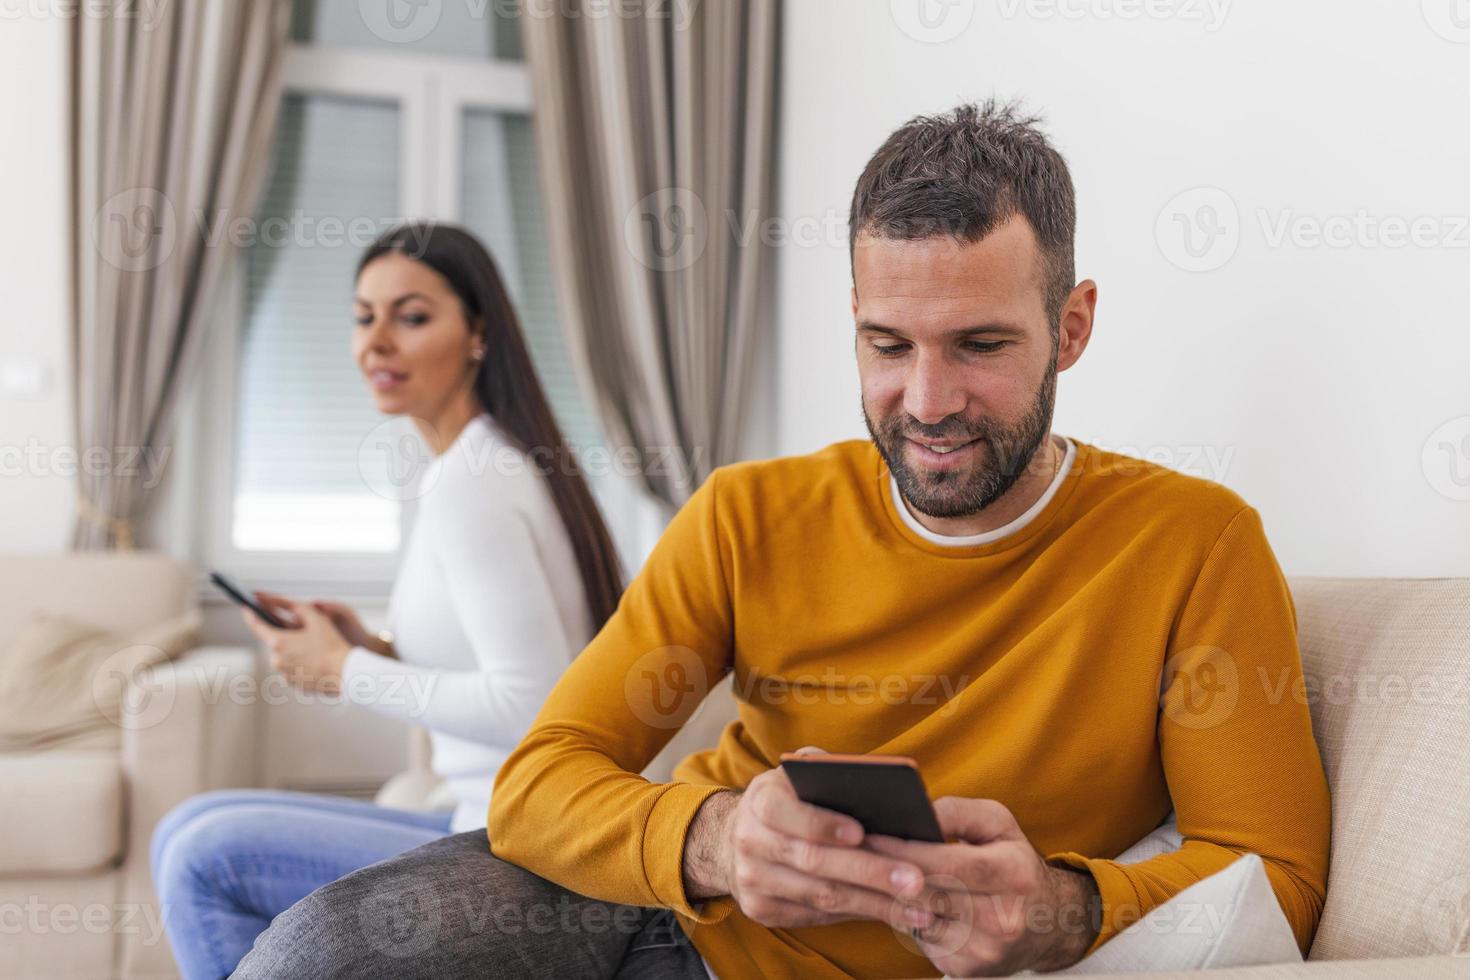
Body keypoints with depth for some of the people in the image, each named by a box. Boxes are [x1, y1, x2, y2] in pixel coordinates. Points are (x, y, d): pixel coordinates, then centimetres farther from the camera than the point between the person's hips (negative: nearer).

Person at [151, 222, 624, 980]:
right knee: (190, 830, 12)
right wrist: (373, 648, 5)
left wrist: (348, 673, -13)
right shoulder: (482, 465, 12)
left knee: (205, 857, -12)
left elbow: (532, 705, -24)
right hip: (494, 827, 10)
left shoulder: (468, 484, -18)